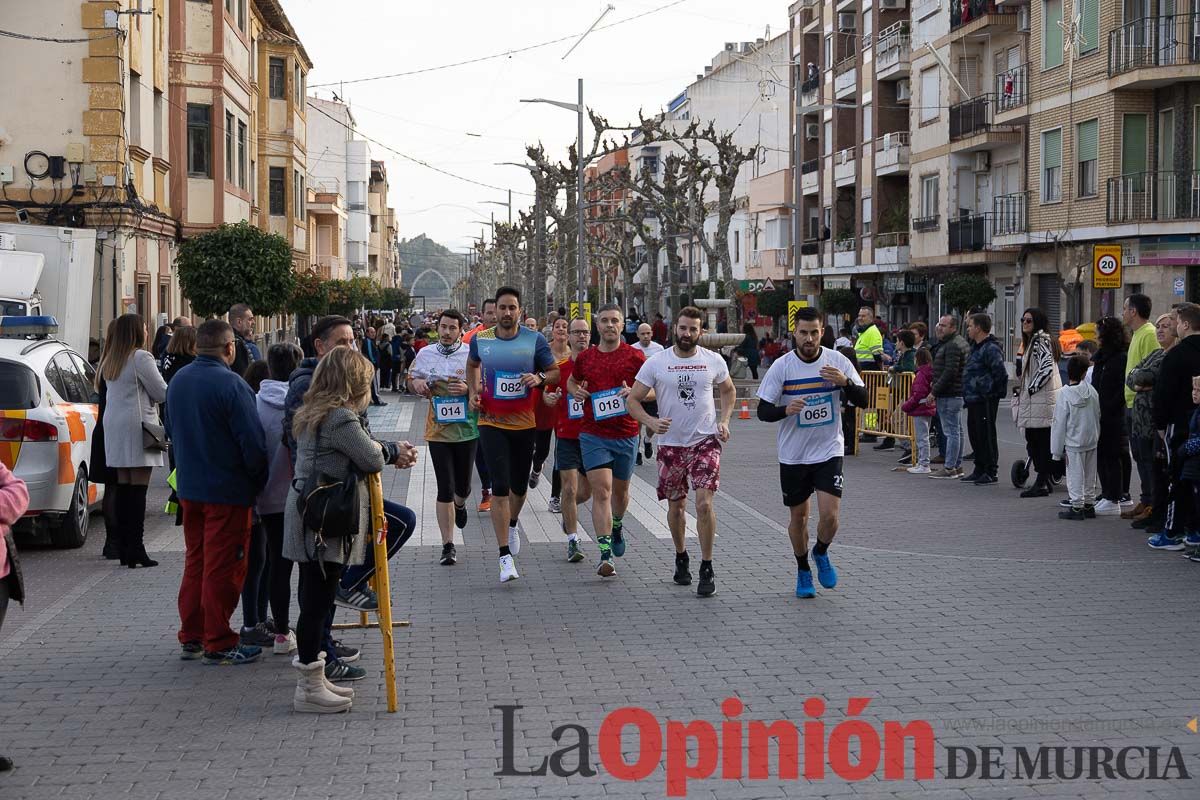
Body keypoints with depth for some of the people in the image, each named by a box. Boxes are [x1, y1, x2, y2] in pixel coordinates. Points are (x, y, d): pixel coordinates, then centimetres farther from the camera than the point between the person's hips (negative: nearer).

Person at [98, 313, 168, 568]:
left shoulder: (110, 360, 14)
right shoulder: (140, 358, -11)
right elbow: (162, 393, -8)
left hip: (114, 426, 8)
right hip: (137, 425, -8)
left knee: (123, 487, 9)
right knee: (138, 488, -7)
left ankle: (125, 548, 10)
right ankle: (136, 549, -10)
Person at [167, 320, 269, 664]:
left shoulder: (178, 381, 6)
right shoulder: (230, 384, -19)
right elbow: (252, 441, -19)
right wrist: (259, 481, -5)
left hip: (189, 487, 7)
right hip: (227, 490, -7)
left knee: (195, 562, 17)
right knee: (222, 568, 0)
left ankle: (190, 637, 22)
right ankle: (218, 644, 5)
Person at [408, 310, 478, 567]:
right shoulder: (425, 355, 4)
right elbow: (411, 381, 18)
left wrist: (468, 389, -19)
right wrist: (416, 383, -5)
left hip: (466, 429, -1)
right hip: (437, 430, 1)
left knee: (462, 486, 12)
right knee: (444, 489, -3)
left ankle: (460, 505, 51)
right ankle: (448, 546, 3)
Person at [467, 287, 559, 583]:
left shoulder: (535, 340, -6)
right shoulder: (480, 340, -1)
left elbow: (554, 371, 3)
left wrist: (539, 377, -19)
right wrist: (474, 392, 5)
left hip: (524, 423, 1)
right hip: (492, 423, -1)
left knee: (519, 486, 15)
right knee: (500, 488, -12)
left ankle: (512, 525, 49)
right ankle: (506, 557, -11)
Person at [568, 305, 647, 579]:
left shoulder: (635, 356, -2)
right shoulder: (585, 357, 4)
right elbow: (571, 381, 23)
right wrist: (576, 391, 0)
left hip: (626, 435, 0)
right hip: (593, 435, 0)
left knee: (620, 490, 17)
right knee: (601, 491, -11)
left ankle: (617, 526, 49)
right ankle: (605, 555, -14)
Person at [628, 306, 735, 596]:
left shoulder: (713, 360, 0)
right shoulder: (656, 363, -3)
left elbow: (728, 391, 18)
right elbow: (633, 400, -1)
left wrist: (724, 420, 2)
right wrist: (650, 421, -19)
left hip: (705, 441, -1)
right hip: (671, 444, 1)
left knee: (704, 502, -15)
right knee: (676, 506, 12)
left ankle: (707, 569, -6)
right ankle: (681, 558, 35)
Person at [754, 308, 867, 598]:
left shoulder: (837, 361, -5)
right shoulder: (782, 367, -9)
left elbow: (863, 400, -4)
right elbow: (763, 411, -8)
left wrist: (845, 382, -24)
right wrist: (786, 410, -29)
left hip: (829, 451, 0)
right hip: (793, 454, 0)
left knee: (829, 514, -12)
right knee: (798, 516, 10)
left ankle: (821, 553, 20)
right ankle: (803, 571, 32)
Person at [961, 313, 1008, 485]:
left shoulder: (990, 348, -16)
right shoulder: (976, 347, 16)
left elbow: (1000, 373, -22)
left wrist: (991, 392, -13)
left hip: (985, 400, -10)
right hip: (973, 399, 10)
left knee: (986, 435, -4)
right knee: (975, 434, 15)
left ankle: (990, 472, 2)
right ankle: (980, 470, 23)